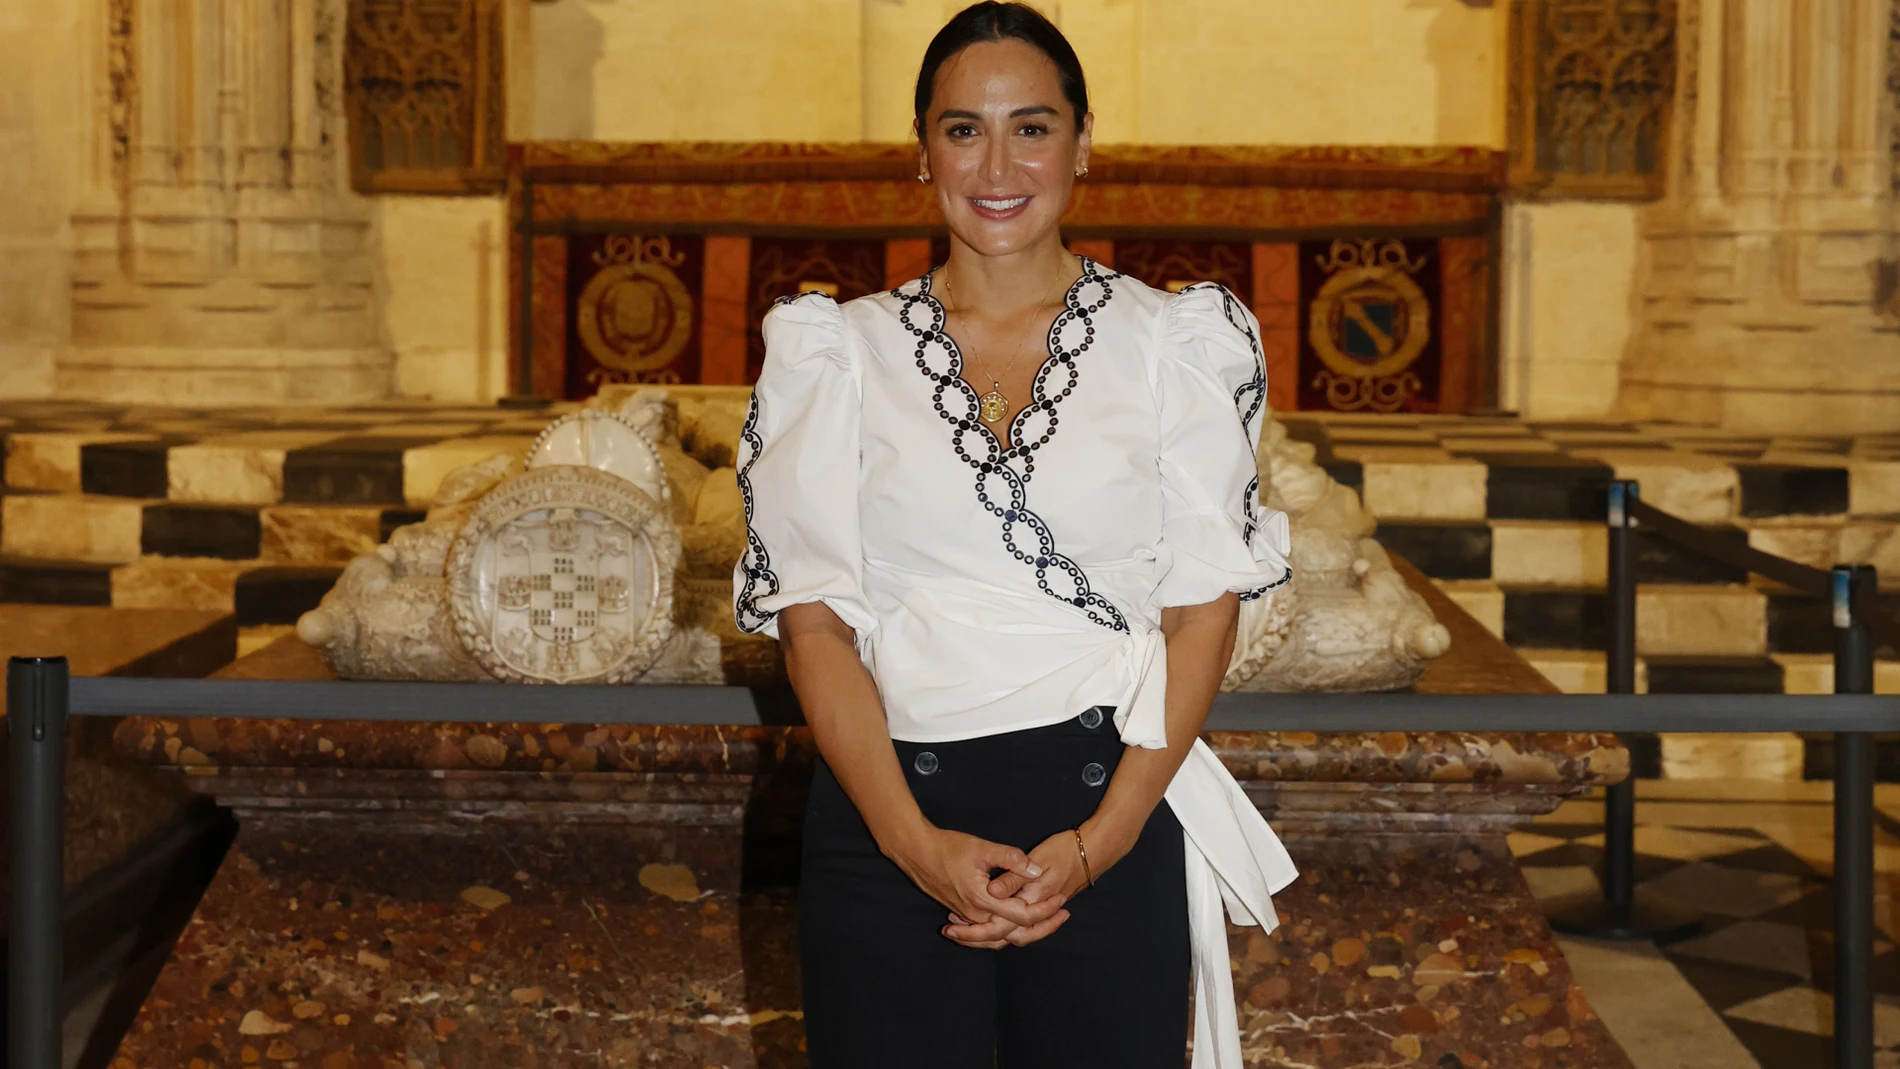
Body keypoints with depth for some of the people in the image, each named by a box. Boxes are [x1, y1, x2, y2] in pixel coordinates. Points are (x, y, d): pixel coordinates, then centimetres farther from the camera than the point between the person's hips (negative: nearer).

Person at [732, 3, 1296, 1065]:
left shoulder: (1173, 344, 4)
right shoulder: (841, 352, 6)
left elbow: (1204, 608, 0)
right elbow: (812, 617, 1)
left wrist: (1103, 837, -10)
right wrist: (912, 838, -11)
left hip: (1111, 813, 0)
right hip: (889, 808, 1)